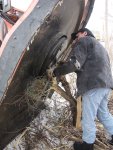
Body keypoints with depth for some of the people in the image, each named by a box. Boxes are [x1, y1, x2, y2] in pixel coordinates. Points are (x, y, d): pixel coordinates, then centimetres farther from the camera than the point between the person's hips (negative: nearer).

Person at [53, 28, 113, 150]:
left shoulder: (84, 41, 2)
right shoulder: (99, 46, 30)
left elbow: (74, 63, -13)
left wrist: (55, 72, -3)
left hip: (94, 84, -9)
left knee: (88, 117, -1)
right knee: (103, 113, 21)